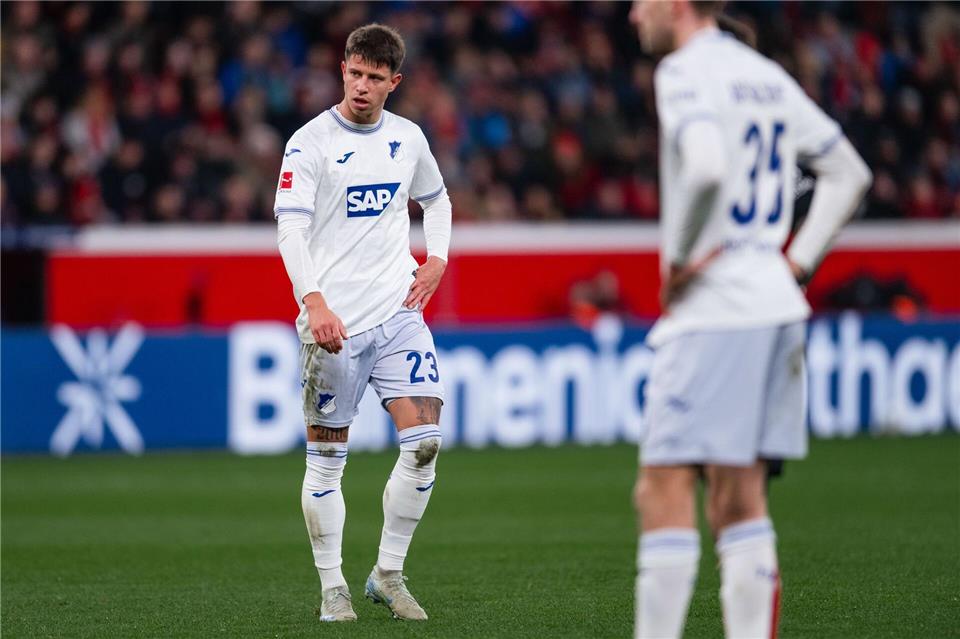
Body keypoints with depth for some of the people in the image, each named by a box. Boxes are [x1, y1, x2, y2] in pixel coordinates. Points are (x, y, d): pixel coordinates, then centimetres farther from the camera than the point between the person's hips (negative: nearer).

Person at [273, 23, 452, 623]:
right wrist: (315, 302, -28)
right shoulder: (310, 142, -7)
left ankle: (389, 574, 6)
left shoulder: (408, 138, 9)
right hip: (333, 322, -4)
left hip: (400, 314, 4)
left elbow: (437, 199, 28)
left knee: (425, 442, -8)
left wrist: (437, 260, 11)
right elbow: (290, 229, -15)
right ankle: (332, 585, 12)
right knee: (327, 460, 1)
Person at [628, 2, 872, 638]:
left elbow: (706, 167, -27)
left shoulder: (684, 72, -8)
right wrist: (800, 260, 16)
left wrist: (680, 257, -14)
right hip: (777, 307, 8)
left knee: (663, 492, -8)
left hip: (714, 310, -8)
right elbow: (849, 173, 23)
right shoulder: (766, 75, 17)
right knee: (739, 503, 10)